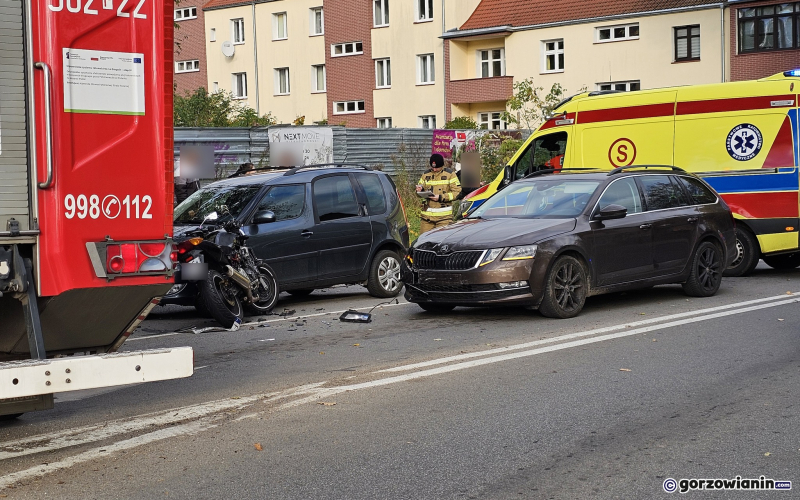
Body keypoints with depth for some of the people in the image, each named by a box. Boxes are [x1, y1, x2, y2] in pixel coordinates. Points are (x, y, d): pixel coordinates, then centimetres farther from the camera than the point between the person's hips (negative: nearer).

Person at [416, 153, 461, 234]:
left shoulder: (450, 174, 3)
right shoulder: (426, 175, 14)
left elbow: (457, 192, -4)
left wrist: (441, 197, -15)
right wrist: (420, 189, -4)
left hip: (444, 215, -4)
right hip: (427, 214, 4)